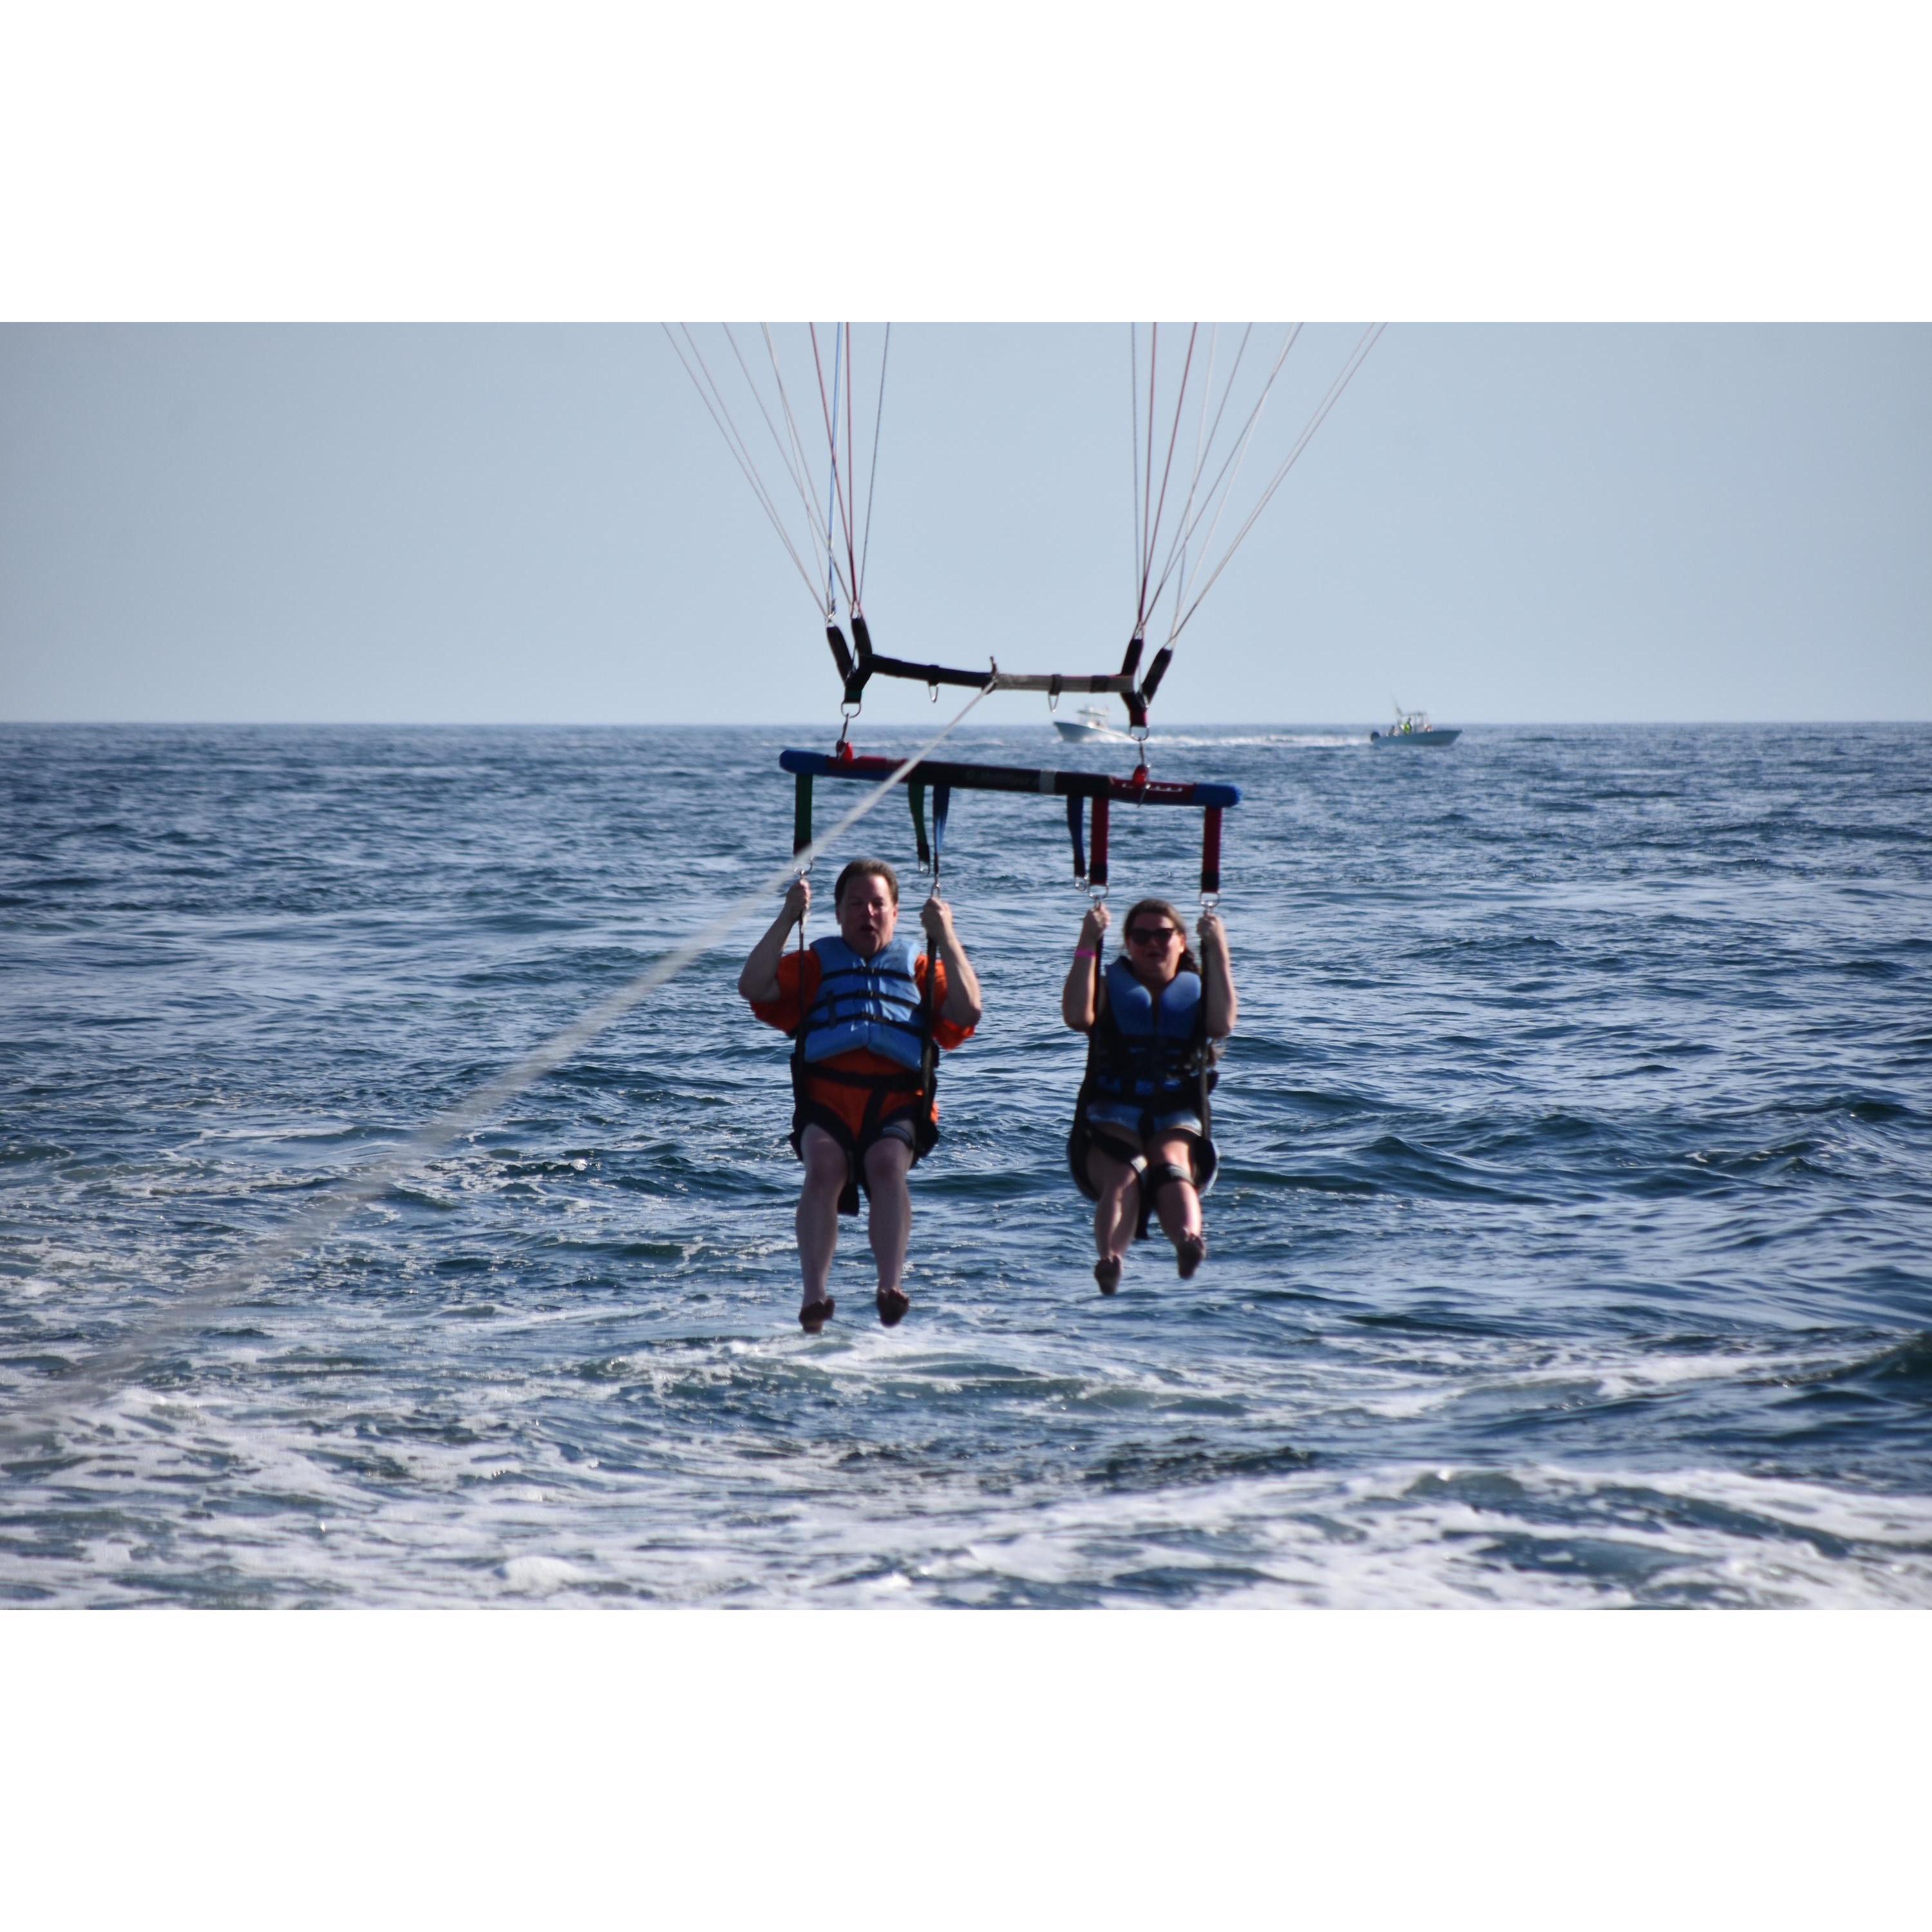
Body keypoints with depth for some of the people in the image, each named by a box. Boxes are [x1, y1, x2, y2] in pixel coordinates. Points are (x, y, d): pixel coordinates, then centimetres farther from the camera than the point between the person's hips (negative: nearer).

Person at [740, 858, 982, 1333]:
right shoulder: (816, 964, 23)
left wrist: (946, 938, 2)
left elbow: (967, 1013, 5)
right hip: (826, 1100, 0)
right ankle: (815, 1295, -39)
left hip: (897, 1103, 0)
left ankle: (892, 1286, -42)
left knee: (888, 1164, -33)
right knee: (823, 1166, -31)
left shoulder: (918, 966, 23)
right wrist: (787, 920, 1)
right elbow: (753, 986, 6)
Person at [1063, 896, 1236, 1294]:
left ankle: (1189, 1241, -68)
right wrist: (1087, 945, -7)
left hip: (1177, 1121, 0)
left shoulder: (1197, 990, 19)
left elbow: (1223, 1024, -5)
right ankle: (1111, 1261, -63)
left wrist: (1217, 951, -6)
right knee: (1123, 1177, -33)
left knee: (1171, 1168, -35)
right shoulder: (1110, 987, 17)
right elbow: (1077, 1017, -6)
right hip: (1113, 1116, 0)